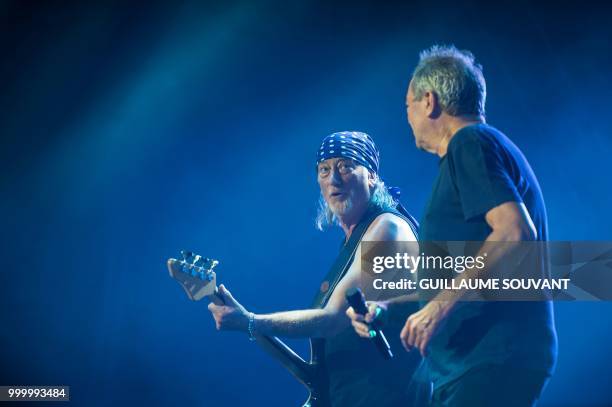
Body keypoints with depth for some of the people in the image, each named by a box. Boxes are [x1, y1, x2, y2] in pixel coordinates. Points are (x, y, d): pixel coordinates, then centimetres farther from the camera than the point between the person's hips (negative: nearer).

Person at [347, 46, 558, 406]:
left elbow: (516, 232, -24)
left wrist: (441, 305, -23)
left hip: (491, 362, -10)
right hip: (474, 364, 10)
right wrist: (385, 302, 20)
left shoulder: (470, 142, -9)